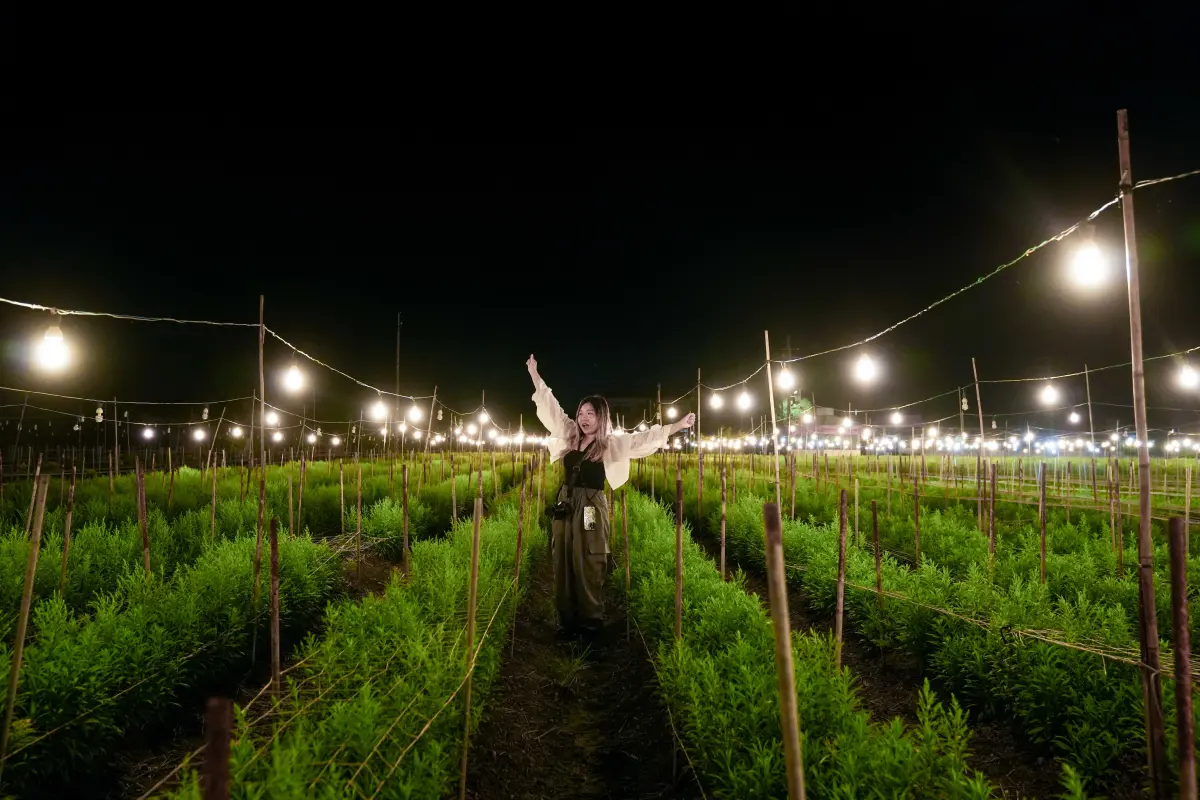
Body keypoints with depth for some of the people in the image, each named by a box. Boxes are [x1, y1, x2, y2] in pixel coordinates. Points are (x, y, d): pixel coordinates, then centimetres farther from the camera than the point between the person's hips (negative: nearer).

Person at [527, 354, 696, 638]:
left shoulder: (612, 444, -4)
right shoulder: (570, 436, 7)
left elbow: (648, 437, -10)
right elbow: (550, 406, 11)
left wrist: (679, 425, -18)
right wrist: (534, 374, 13)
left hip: (590, 508, -5)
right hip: (565, 505, 5)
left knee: (587, 567, 0)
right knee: (563, 565, 9)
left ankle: (591, 624, 13)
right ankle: (568, 621, 20)